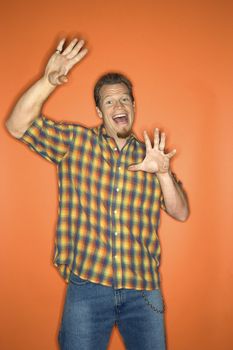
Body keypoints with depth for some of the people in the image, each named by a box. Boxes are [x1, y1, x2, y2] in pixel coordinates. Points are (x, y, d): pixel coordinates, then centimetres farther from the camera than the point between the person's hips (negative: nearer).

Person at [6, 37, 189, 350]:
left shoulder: (151, 153, 8)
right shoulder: (74, 142, 2)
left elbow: (181, 213, 4)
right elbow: (17, 126, -7)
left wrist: (163, 173, -14)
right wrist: (49, 81, -20)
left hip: (143, 289, 2)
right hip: (87, 286, -2)